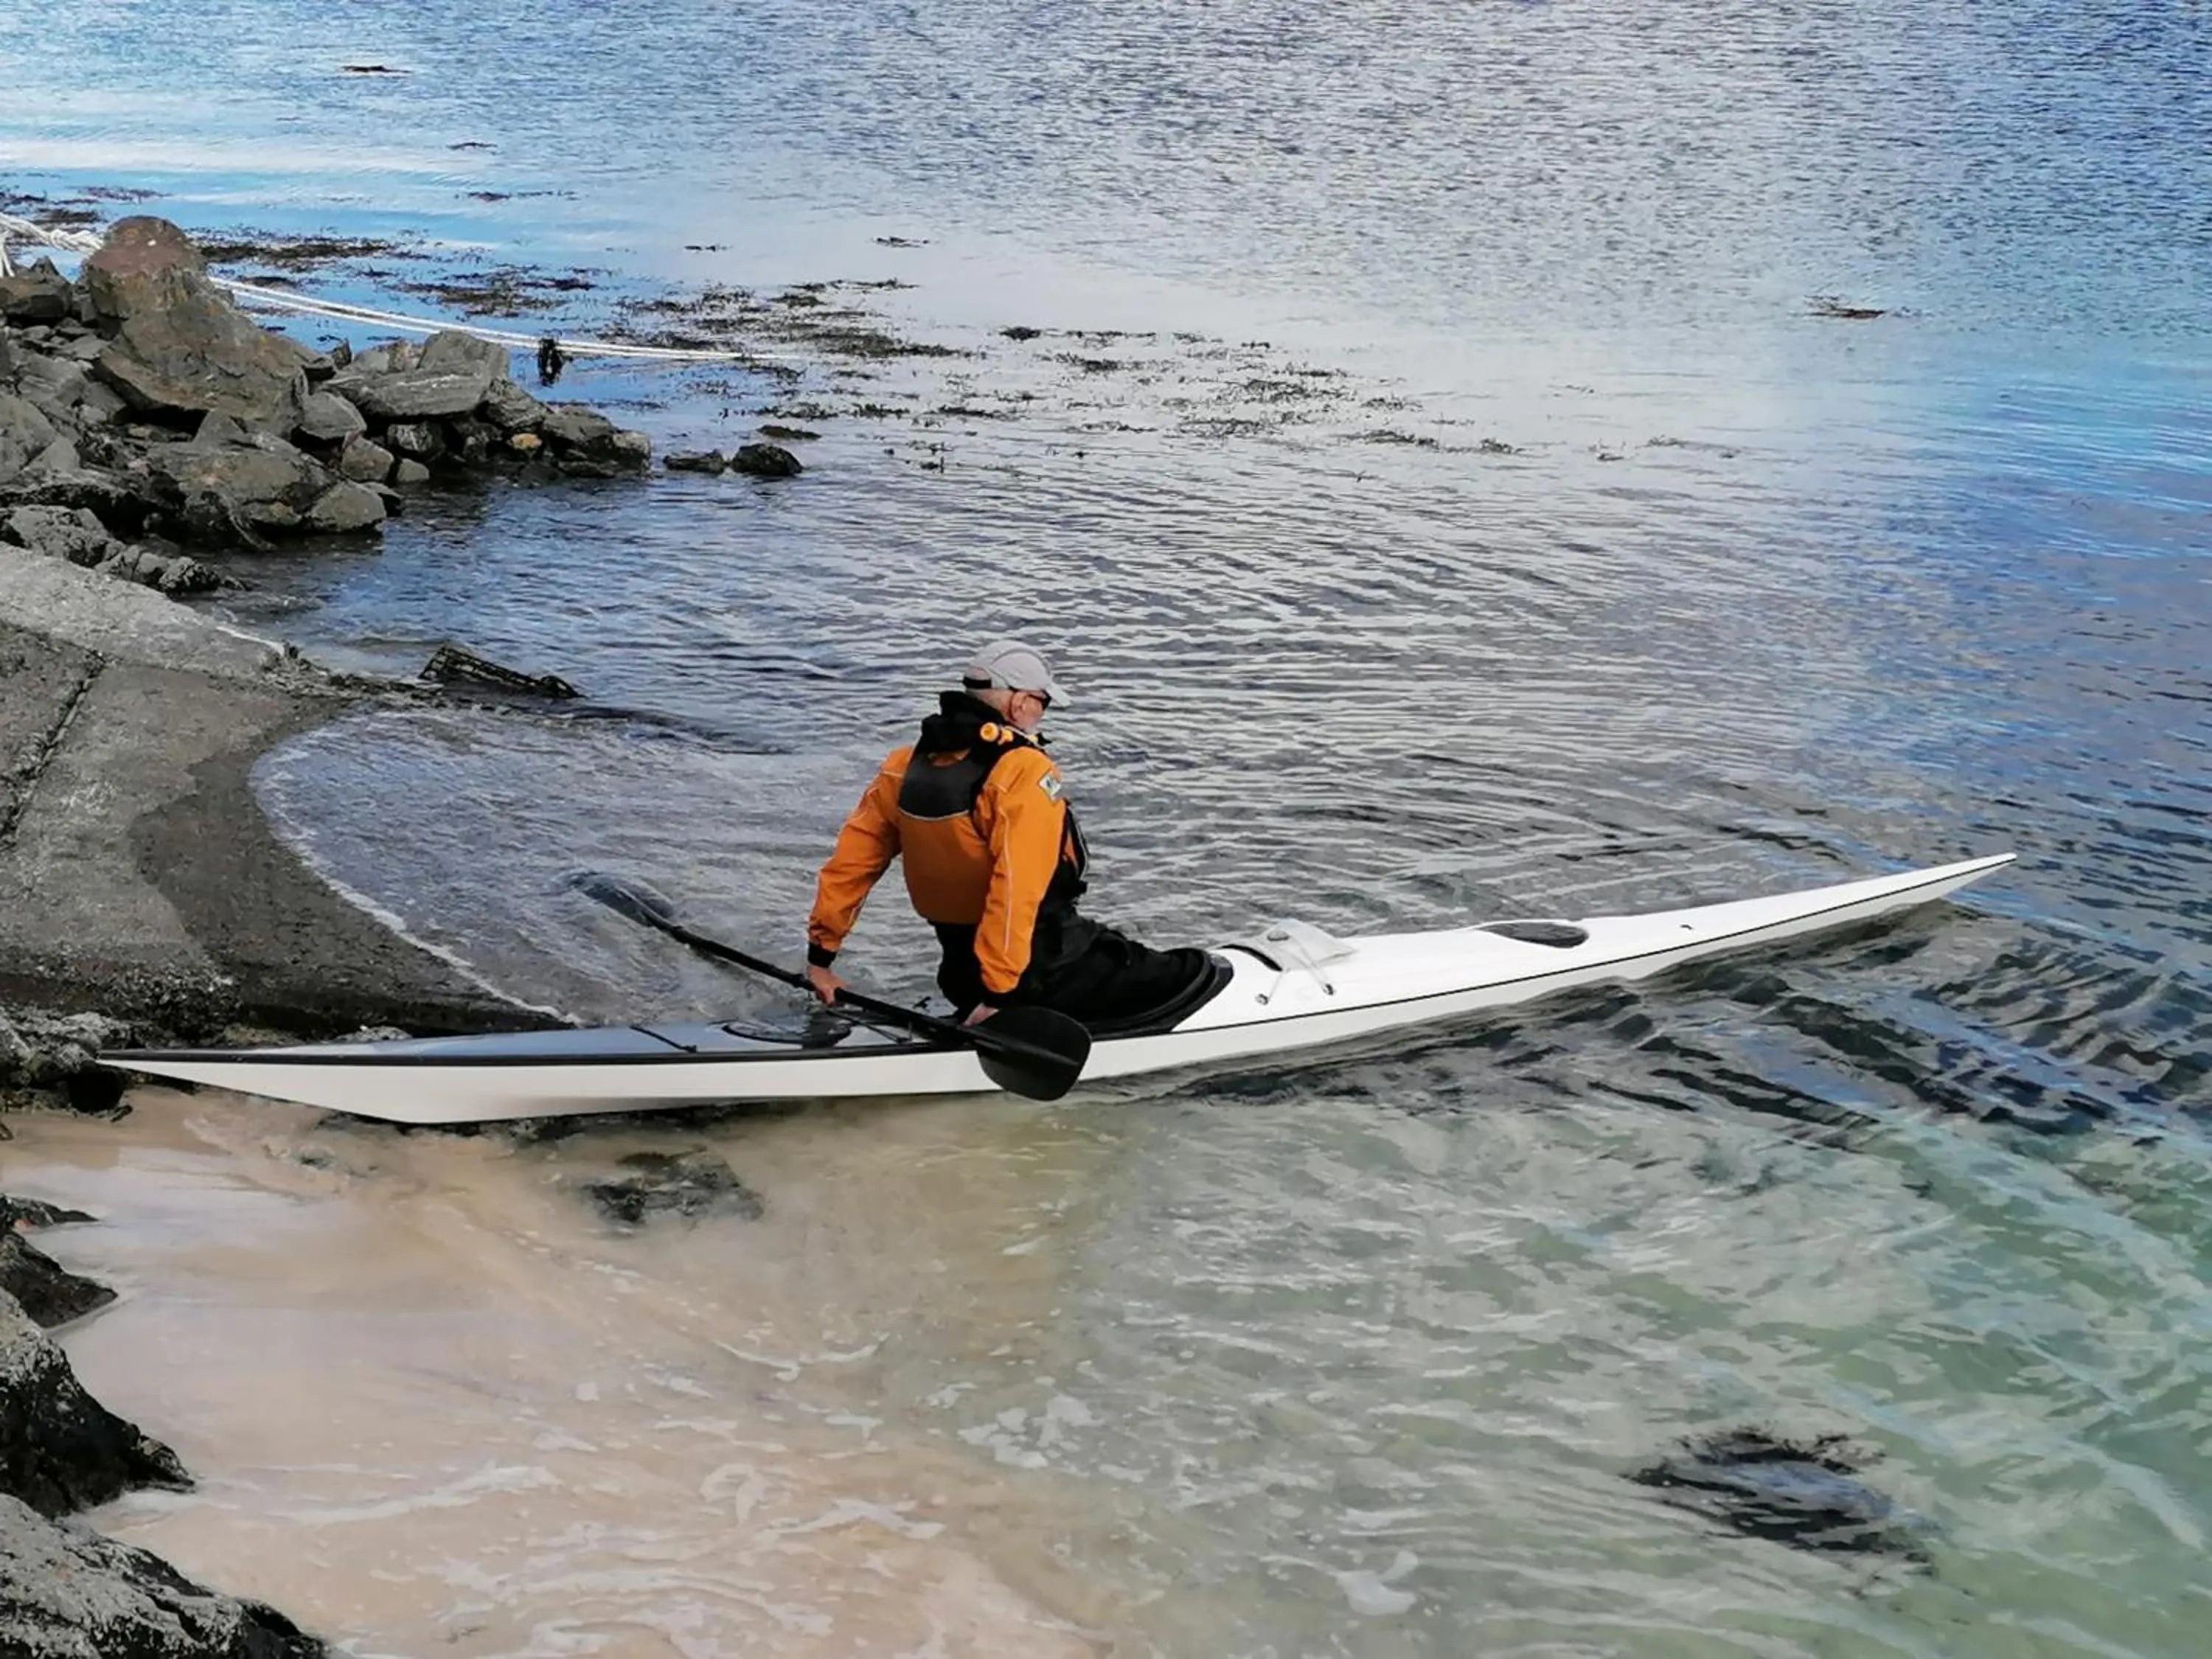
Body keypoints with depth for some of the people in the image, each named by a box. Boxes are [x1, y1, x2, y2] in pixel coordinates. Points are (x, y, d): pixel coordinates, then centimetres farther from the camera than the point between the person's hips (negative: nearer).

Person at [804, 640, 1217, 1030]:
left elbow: (851, 858, 4)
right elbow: (1017, 890, -29)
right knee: (1193, 973, 3)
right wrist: (999, 993, -26)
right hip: (1048, 970, -7)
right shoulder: (1025, 772, -20)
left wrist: (821, 954, 12)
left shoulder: (903, 766, 1)